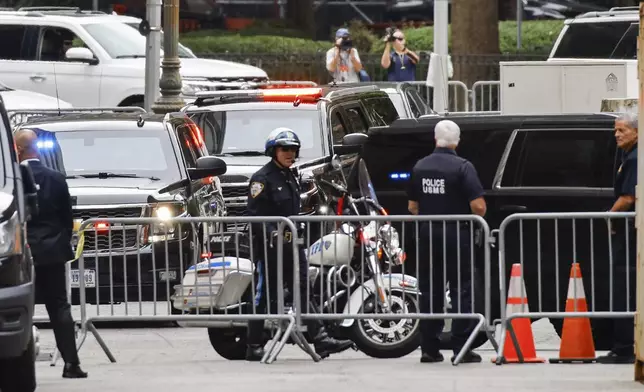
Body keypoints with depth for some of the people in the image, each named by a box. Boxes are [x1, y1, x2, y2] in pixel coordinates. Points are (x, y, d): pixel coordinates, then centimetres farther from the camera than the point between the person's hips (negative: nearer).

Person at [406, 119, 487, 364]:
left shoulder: (420, 167, 6)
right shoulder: (462, 167, -11)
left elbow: (412, 207, 11)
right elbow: (478, 206, -16)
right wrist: (478, 216, 6)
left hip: (427, 236, 5)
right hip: (456, 236, -5)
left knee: (430, 292, 10)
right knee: (461, 291, 0)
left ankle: (429, 348, 10)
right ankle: (462, 348, -3)